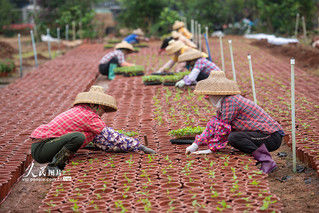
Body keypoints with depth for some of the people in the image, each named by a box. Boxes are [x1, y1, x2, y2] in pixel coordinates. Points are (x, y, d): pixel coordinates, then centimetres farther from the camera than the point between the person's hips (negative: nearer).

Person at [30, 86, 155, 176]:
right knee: (78, 137, -29)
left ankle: (57, 164, 8)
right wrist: (139, 146, -2)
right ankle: (53, 166, -16)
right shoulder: (90, 116, -11)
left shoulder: (78, 111, 17)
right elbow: (110, 136, -9)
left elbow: (98, 138, 24)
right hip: (40, 149, -10)